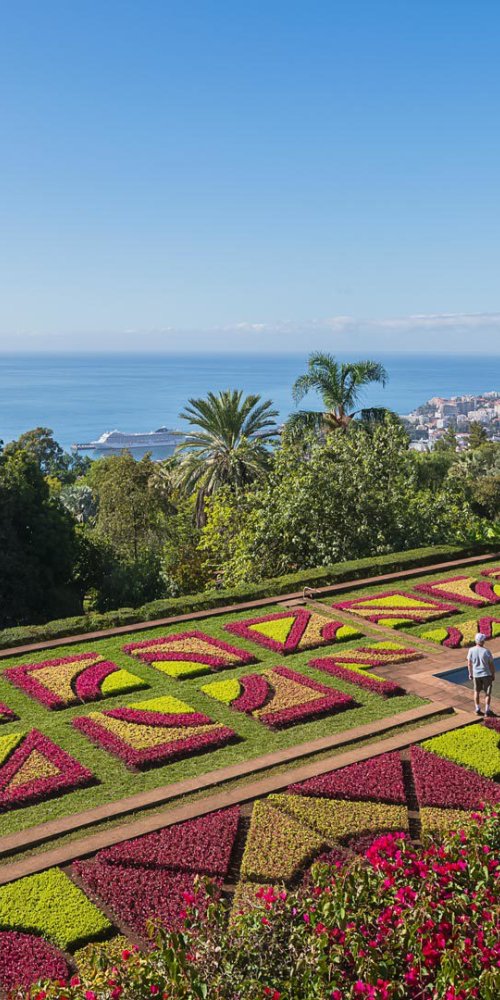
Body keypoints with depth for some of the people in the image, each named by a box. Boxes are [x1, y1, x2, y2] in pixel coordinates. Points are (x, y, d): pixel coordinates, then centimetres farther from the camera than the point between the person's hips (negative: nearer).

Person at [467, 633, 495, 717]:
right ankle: (487, 711, 13)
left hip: (476, 674, 3)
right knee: (487, 693, 11)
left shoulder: (471, 650, -11)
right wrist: (493, 675, 5)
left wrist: (470, 673, 12)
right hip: (486, 674, -3)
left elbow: (469, 663, -2)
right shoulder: (486, 651, -18)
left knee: (476, 692, 19)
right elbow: (491, 664, -9)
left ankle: (477, 710, 23)